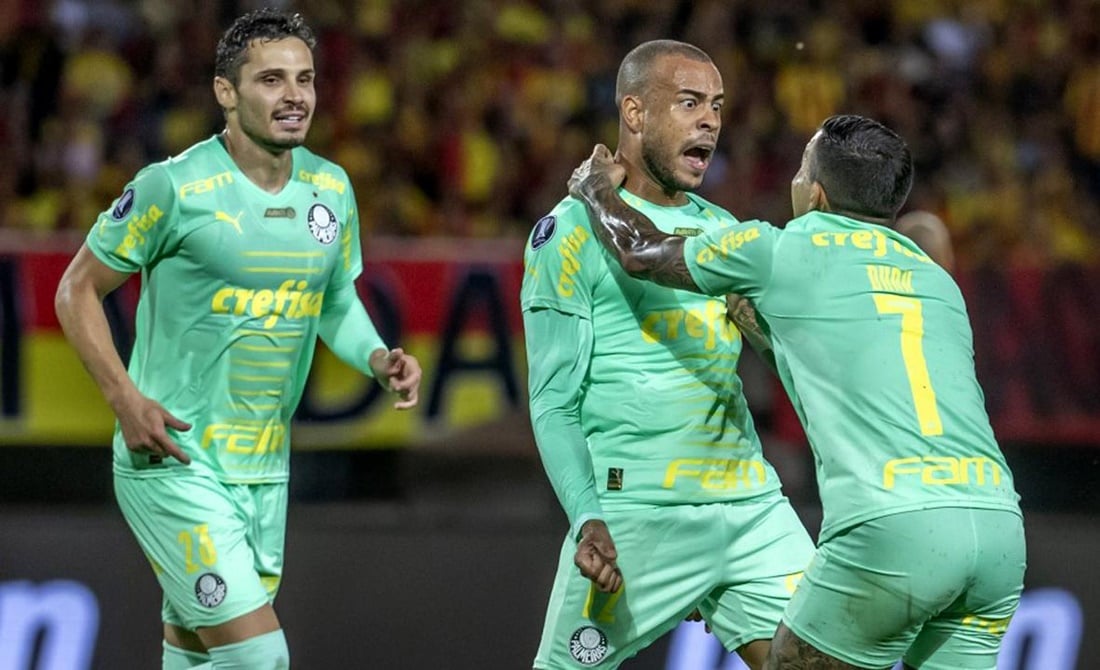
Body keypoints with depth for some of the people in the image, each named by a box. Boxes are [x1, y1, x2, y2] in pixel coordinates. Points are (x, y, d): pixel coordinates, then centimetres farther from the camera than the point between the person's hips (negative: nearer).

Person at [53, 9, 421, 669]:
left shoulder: (331, 188, 6)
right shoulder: (176, 186, -13)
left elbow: (337, 304, 21)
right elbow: (78, 290, -4)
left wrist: (378, 358, -1)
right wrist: (125, 397, -16)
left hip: (264, 470, 7)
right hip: (172, 464, -7)